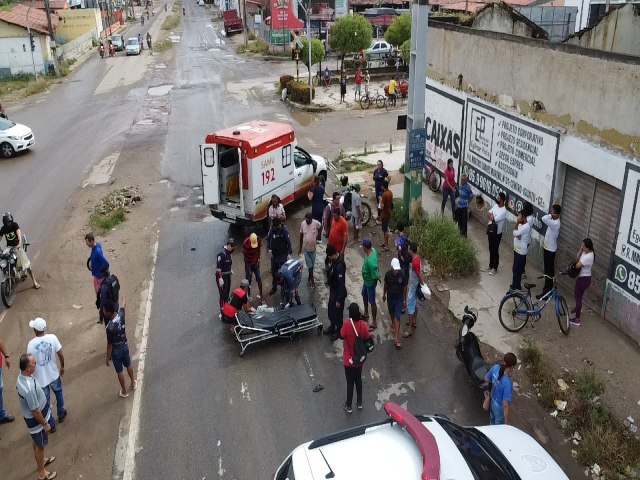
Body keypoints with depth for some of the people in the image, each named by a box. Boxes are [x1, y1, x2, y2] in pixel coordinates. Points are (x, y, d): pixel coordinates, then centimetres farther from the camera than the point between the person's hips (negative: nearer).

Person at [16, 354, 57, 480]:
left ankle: (41, 460, 55)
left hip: (34, 417, 8)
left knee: (37, 443, 31)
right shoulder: (29, 388, -41)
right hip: (36, 420, -8)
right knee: (40, 445, 14)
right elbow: (35, 411, -28)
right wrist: (45, 424, -14)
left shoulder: (22, 376, -11)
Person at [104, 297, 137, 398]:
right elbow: (123, 305, 6)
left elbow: (109, 345, -22)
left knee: (120, 372, 17)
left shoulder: (110, 328, -34)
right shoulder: (121, 315, -20)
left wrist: (108, 358, -8)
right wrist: (124, 298, 28)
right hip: (125, 347, 5)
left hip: (116, 351, -5)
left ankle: (124, 391, 35)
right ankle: (133, 383, 49)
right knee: (128, 366, 28)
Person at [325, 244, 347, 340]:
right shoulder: (333, 260, -6)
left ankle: (338, 331, 32)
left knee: (337, 313, 12)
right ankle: (332, 327, 46)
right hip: (332, 290, 9)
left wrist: (339, 300, -21)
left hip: (338, 293, -8)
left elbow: (342, 284, -27)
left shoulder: (340, 265, -33)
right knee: (330, 311, 25)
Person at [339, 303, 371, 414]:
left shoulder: (347, 324, -25)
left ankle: (348, 406, 23)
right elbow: (367, 338, -2)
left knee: (350, 382, 10)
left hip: (349, 359, -3)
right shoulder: (363, 324, -15)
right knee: (358, 380, 22)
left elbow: (341, 336, -9)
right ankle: (359, 403, 35)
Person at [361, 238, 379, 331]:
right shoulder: (373, 250, -13)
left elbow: (375, 276, -32)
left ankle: (374, 323, 24)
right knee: (364, 295, 28)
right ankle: (366, 314, 49)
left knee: (372, 302, 7)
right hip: (366, 280, 9)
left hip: (370, 282, -9)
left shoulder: (370, 261, -40)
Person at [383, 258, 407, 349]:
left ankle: (397, 339, -4)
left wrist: (404, 299, 1)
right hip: (390, 298, 2)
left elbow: (404, 287, -6)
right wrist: (384, 294, 14)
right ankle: (393, 323, 59)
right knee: (391, 313, 26)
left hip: (399, 299, -2)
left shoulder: (402, 275, -20)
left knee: (398, 318, -4)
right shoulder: (388, 274, -15)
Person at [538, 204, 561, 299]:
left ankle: (546, 292, 8)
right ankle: (549, 288, 34)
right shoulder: (554, 220, 1)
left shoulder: (555, 223, -29)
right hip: (547, 247, 10)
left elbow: (544, 219, -44)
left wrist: (550, 215, -27)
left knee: (548, 271, 0)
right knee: (549, 270, 21)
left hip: (550, 249, -10)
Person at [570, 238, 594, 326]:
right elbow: (577, 258, 3)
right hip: (583, 277, 10)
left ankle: (577, 320, 5)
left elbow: (577, 266, -27)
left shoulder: (588, 257, -30)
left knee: (578, 297, -2)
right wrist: (580, 250, -10)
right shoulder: (586, 252, 0)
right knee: (577, 293, 31)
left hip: (583, 279, -10)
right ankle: (578, 308, 57)